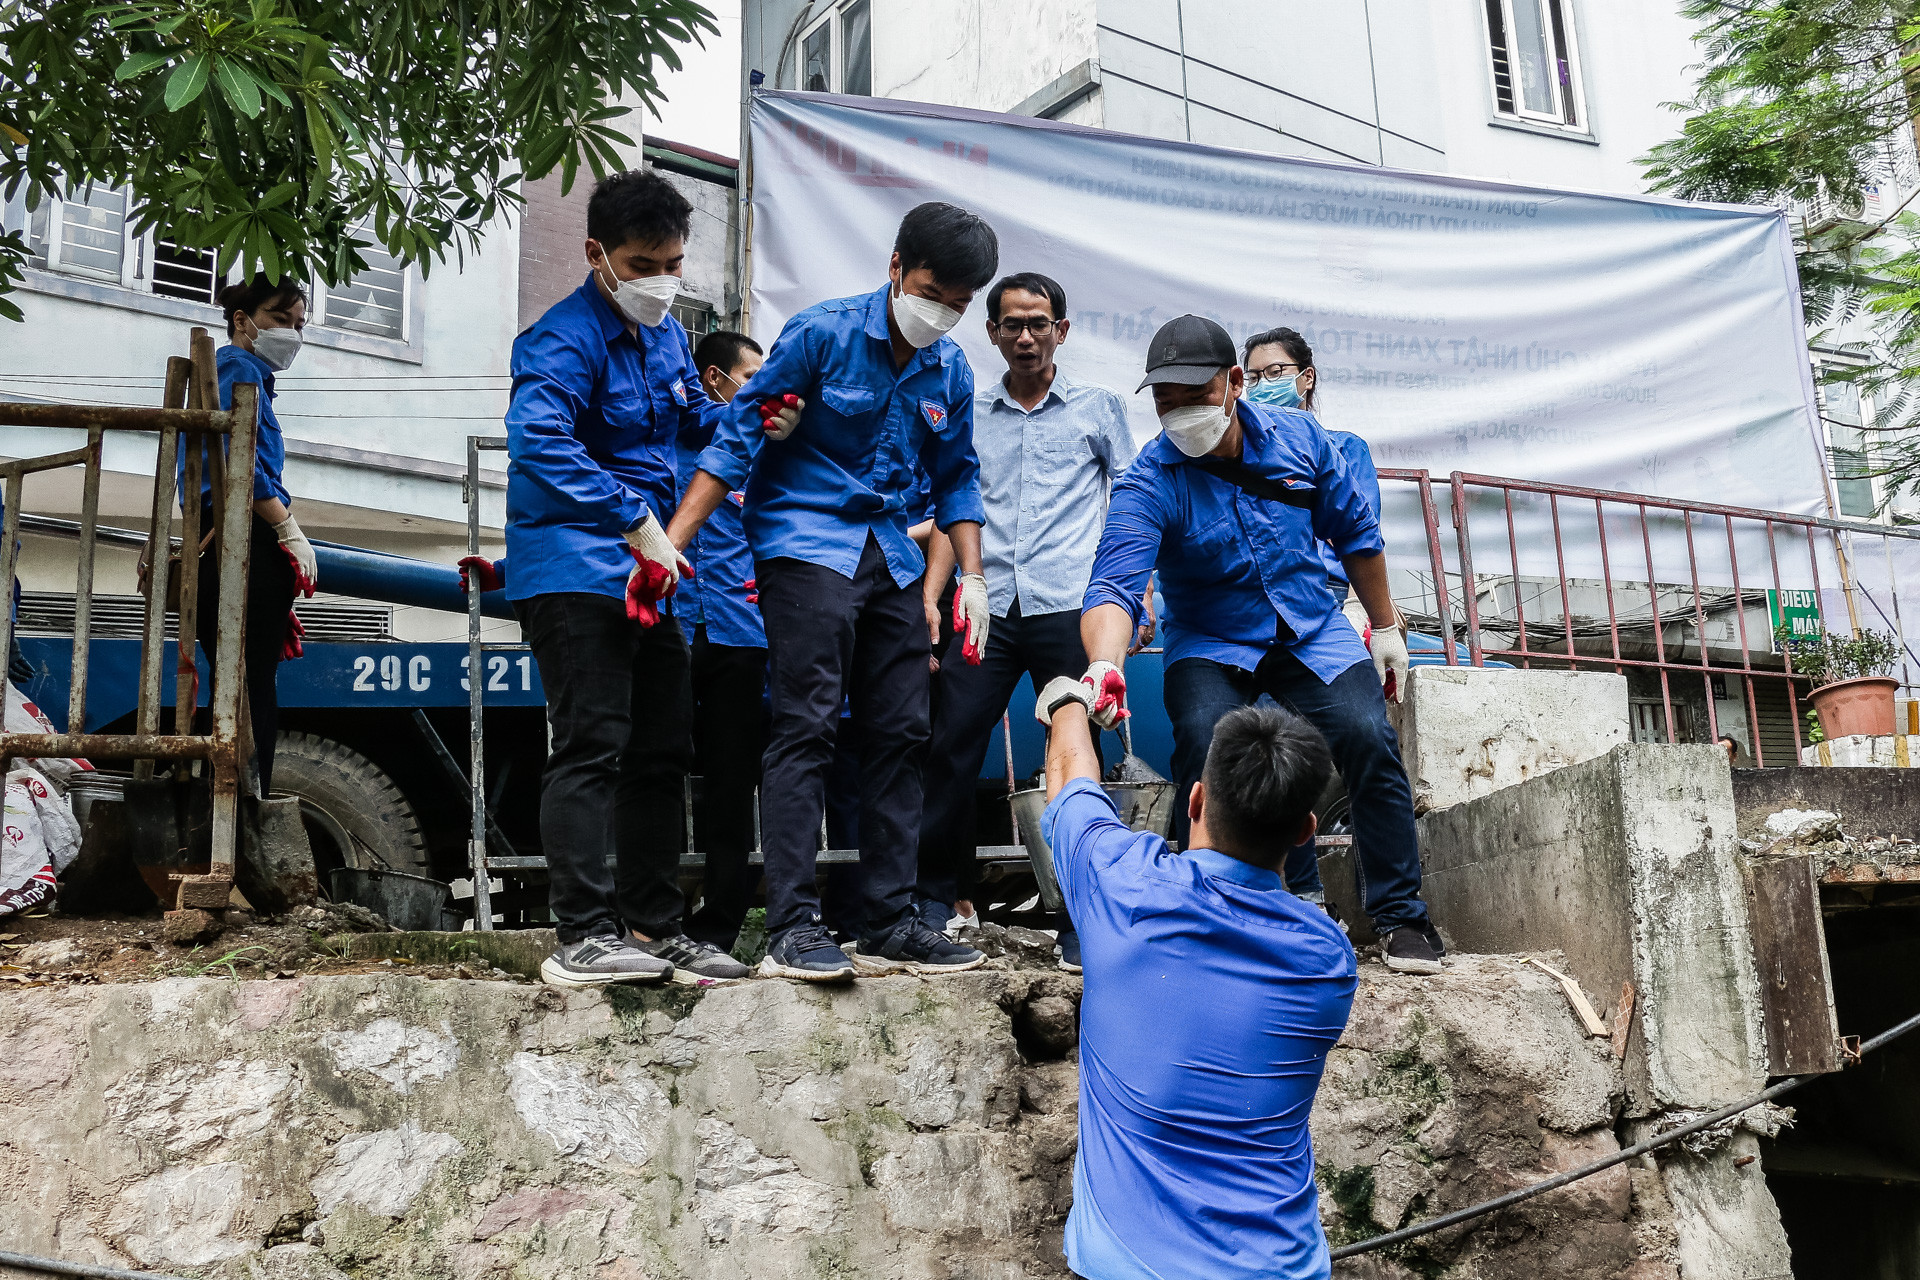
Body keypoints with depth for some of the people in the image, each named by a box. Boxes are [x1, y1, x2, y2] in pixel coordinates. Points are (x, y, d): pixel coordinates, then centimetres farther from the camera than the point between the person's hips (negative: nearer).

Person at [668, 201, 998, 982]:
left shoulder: (950, 371, 9)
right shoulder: (822, 333, -8)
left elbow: (955, 478, 18)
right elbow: (739, 435, -9)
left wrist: (972, 577, 8)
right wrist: (671, 543, -16)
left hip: (889, 557, 6)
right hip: (802, 542, -6)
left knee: (901, 734, 4)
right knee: (806, 728, -12)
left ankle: (890, 924, 12)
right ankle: (792, 930, -10)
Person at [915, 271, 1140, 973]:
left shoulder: (1099, 406, 11)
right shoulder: (969, 413, 16)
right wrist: (930, 598, 4)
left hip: (1069, 606, -2)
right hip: (986, 607, 2)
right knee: (950, 749, -2)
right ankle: (933, 898, 12)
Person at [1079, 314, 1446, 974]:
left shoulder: (1299, 437, -7)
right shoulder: (1148, 485, -18)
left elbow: (1355, 534, 7)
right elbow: (1115, 584, -34)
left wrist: (1386, 630, 12)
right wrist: (1105, 665, -54)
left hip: (1312, 632, 2)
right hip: (1210, 646, -2)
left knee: (1368, 739, -17)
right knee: (1204, 743, -28)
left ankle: (1401, 917, 2)